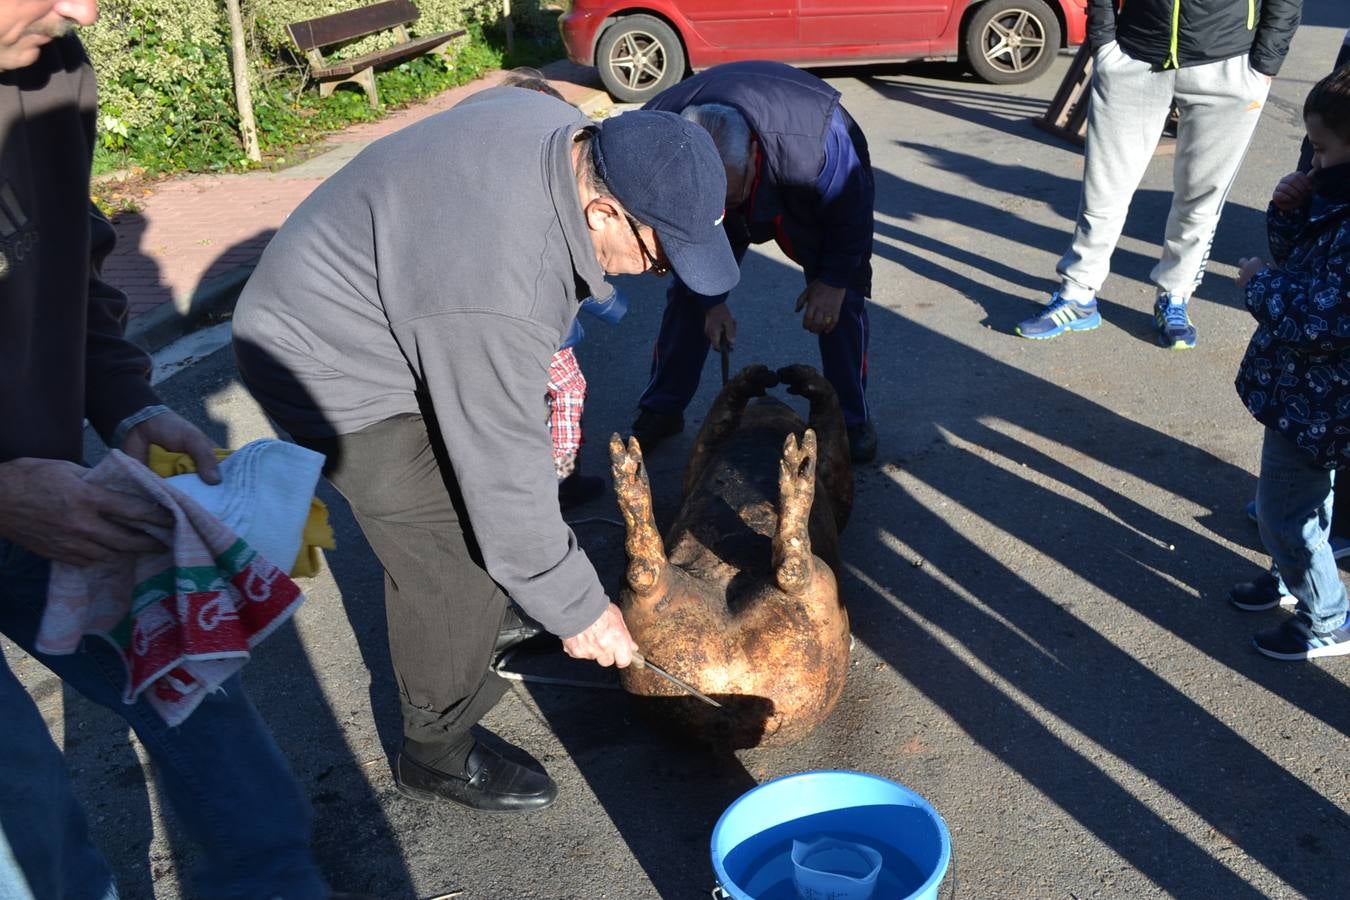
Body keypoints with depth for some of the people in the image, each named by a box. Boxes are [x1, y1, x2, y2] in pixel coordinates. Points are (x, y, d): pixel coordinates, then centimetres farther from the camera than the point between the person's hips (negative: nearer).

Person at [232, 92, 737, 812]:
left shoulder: (557, 124, -12)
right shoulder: (497, 298, -39)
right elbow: (503, 472, -30)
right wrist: (576, 608, -18)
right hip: (333, 374, -9)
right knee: (457, 566, -6)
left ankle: (472, 646, 42)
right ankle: (438, 753, 15)